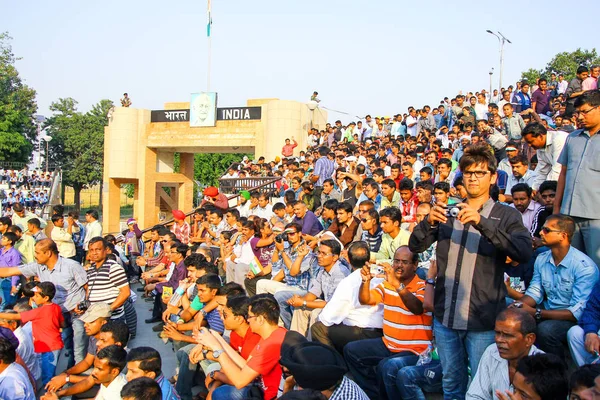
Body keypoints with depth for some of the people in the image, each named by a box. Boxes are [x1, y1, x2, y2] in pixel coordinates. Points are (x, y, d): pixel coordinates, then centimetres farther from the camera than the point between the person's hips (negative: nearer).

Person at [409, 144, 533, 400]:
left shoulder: (506, 215, 0)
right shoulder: (448, 212, 12)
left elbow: (524, 252, -18)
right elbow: (415, 246, 5)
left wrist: (482, 222, -28)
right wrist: (429, 222, -16)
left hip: (483, 320, -3)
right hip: (445, 316, 4)